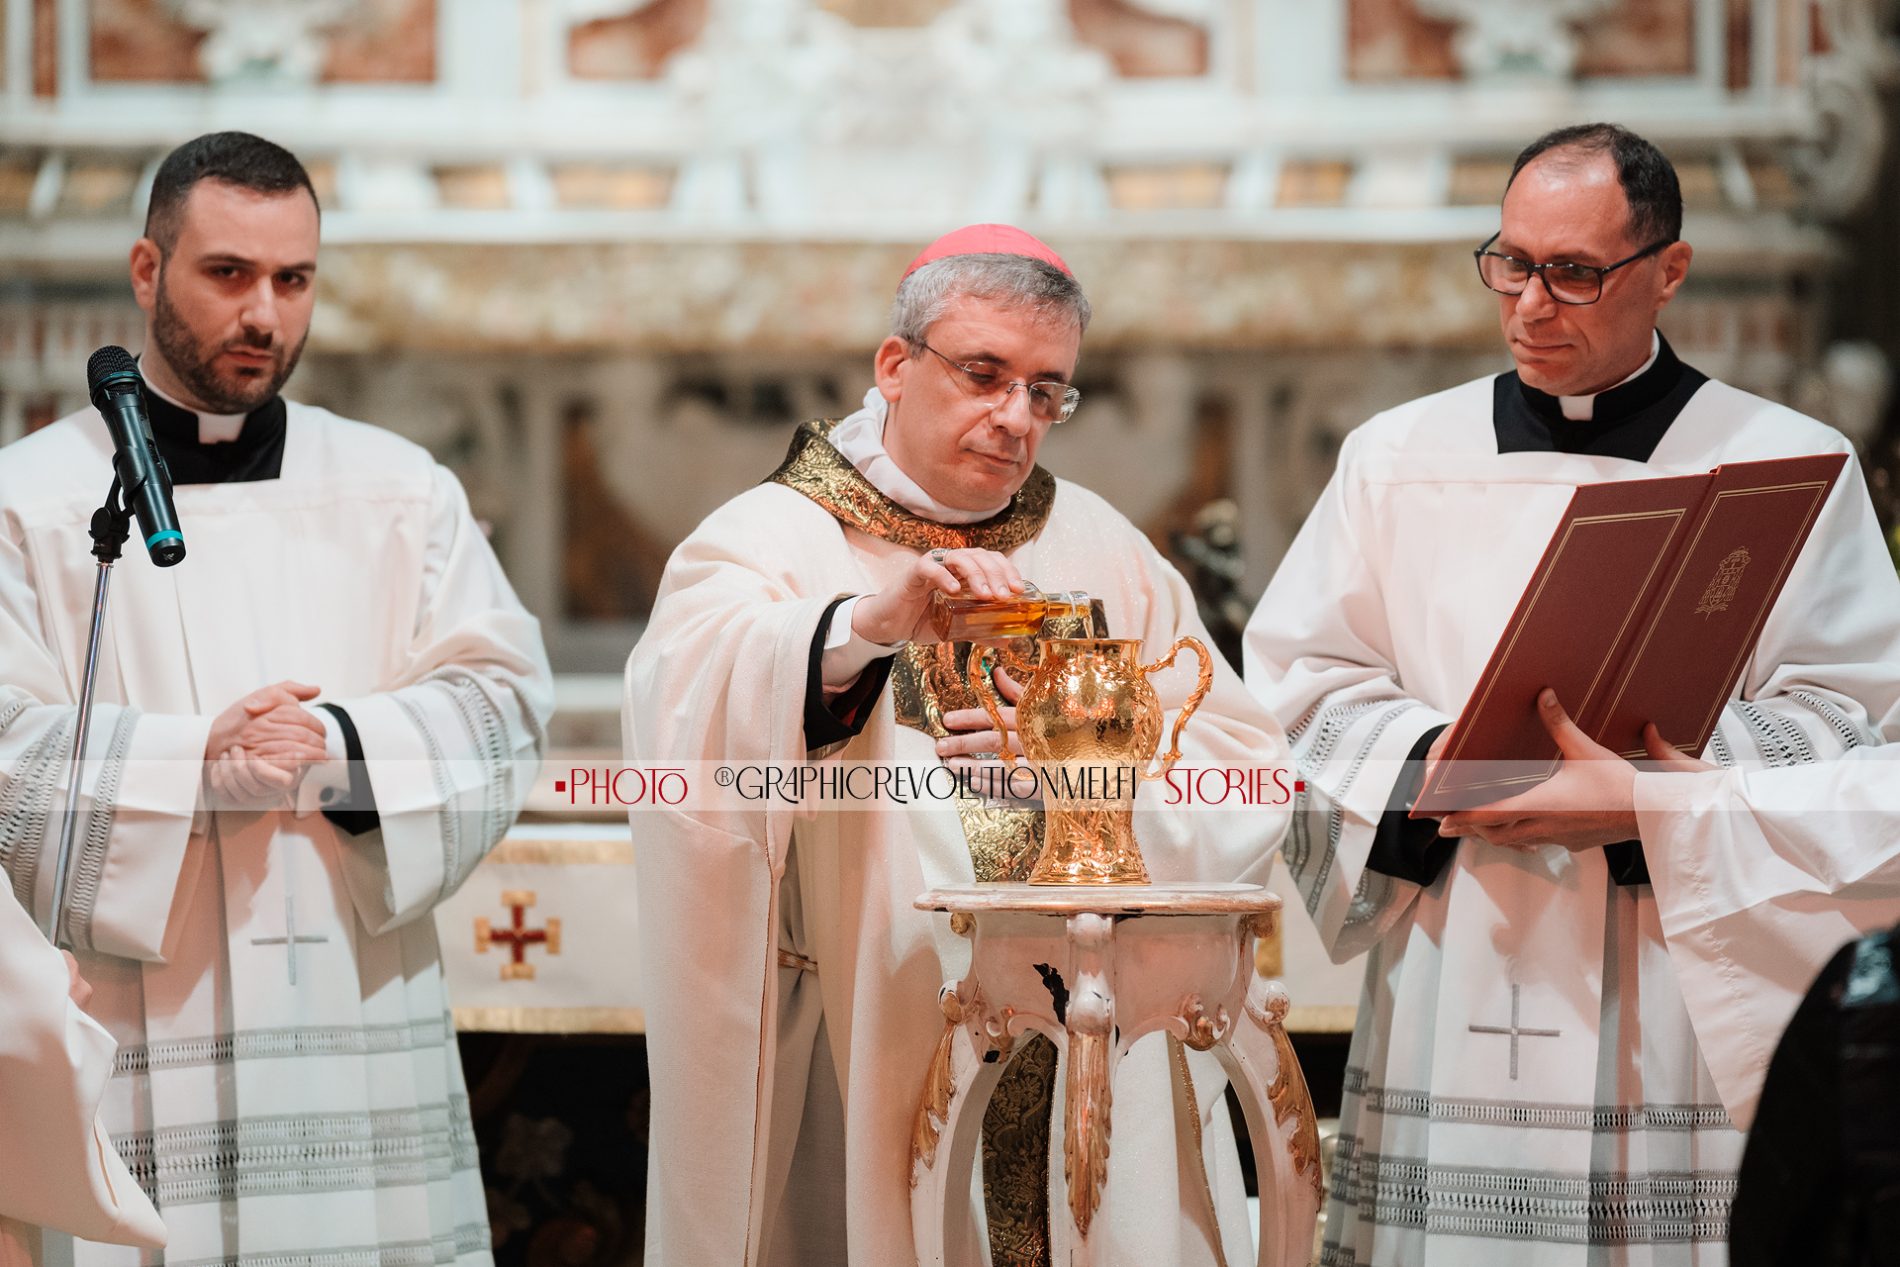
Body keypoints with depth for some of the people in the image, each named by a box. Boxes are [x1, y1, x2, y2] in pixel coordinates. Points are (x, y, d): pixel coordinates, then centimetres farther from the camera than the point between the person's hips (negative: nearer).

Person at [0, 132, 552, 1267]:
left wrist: (343, 749, -14)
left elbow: (502, 705, 3)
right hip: (134, 1041, -2)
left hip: (358, 1032, 2)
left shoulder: (400, 493, 13)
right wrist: (195, 759, -17)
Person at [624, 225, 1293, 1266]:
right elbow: (682, 706, -22)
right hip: (864, 1059, -3)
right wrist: (865, 625, -36)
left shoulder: (1103, 551, 14)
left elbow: (1253, 777, 7)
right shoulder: (771, 541, 0)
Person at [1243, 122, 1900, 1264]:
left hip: (1683, 1009, -2)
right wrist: (1433, 763, -9)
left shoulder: (1789, 465, 5)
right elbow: (1304, 683, 11)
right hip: (1455, 1000, 2)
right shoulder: (1398, 459, 14)